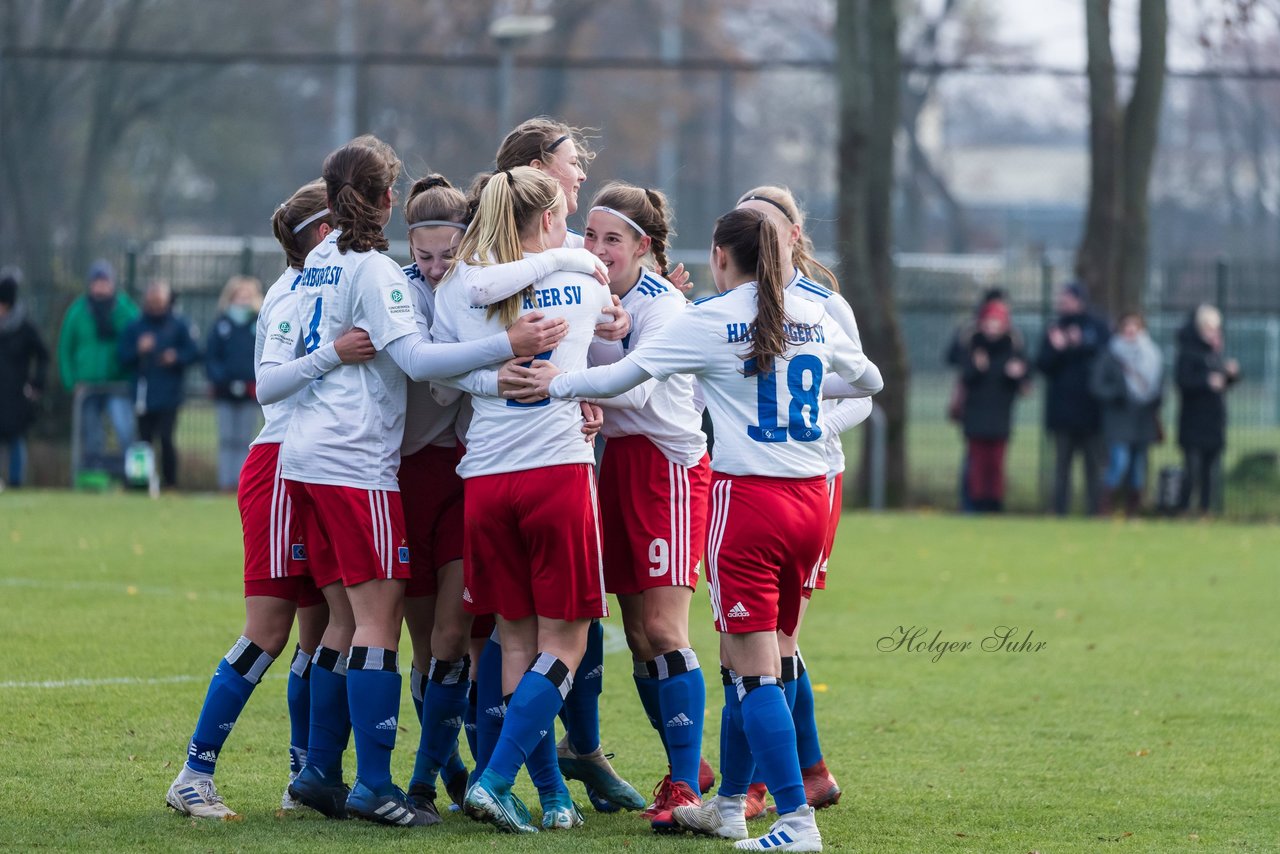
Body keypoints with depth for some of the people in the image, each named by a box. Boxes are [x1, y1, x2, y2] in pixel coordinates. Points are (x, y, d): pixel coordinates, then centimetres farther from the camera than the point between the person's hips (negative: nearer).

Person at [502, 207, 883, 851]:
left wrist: (556, 385, 13)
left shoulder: (711, 320, -6)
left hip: (746, 498, -6)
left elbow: (623, 375, -2)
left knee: (754, 668, -5)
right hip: (809, 499, 6)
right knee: (749, 659, 17)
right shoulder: (815, 320, 10)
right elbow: (868, 380, 26)